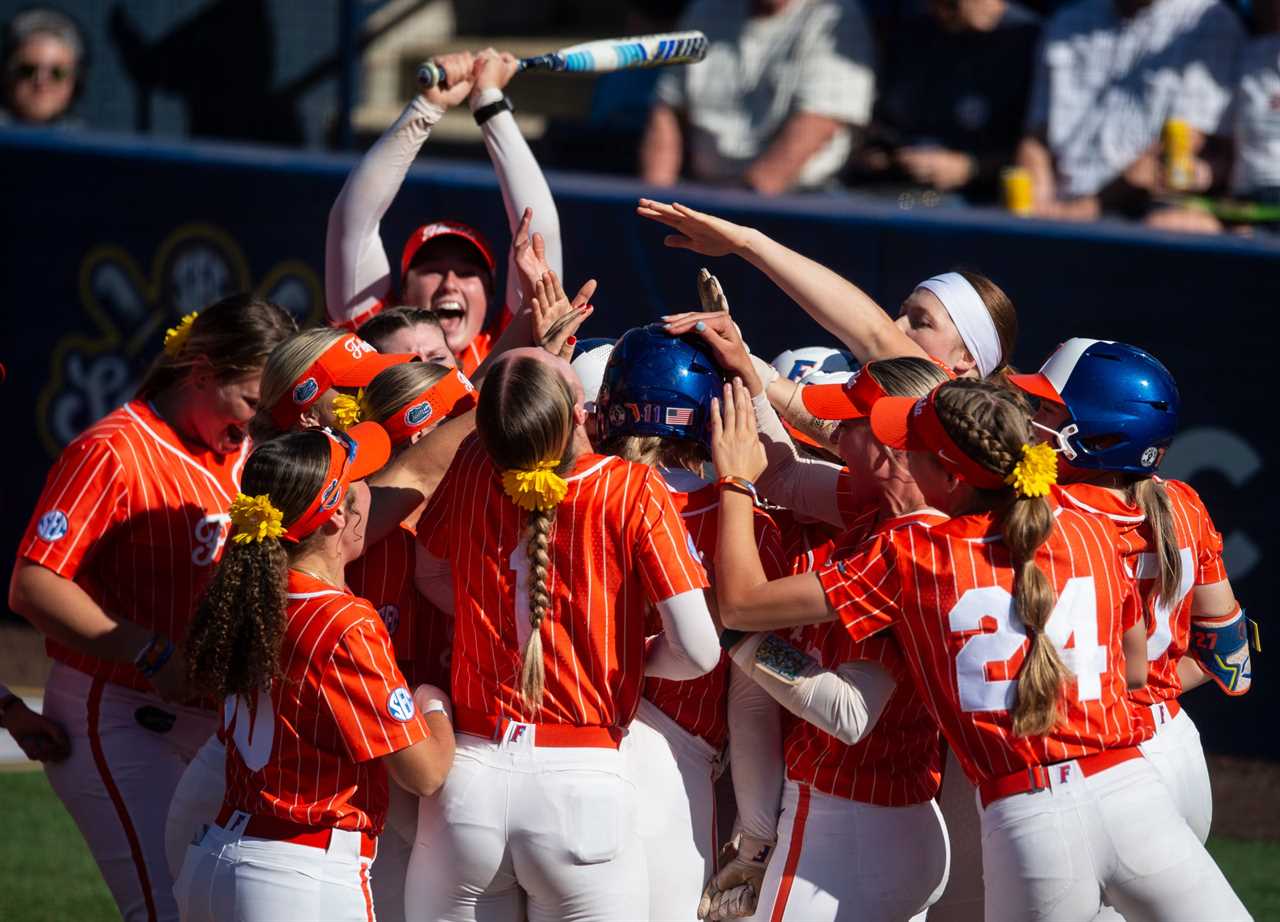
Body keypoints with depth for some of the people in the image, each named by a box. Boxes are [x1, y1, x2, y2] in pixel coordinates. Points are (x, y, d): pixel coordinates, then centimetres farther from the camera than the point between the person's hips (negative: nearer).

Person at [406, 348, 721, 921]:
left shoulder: (472, 472, 0)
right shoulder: (634, 491, -10)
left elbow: (432, 575, 21)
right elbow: (697, 651, -10)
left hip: (471, 776, 3)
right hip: (582, 786, -3)